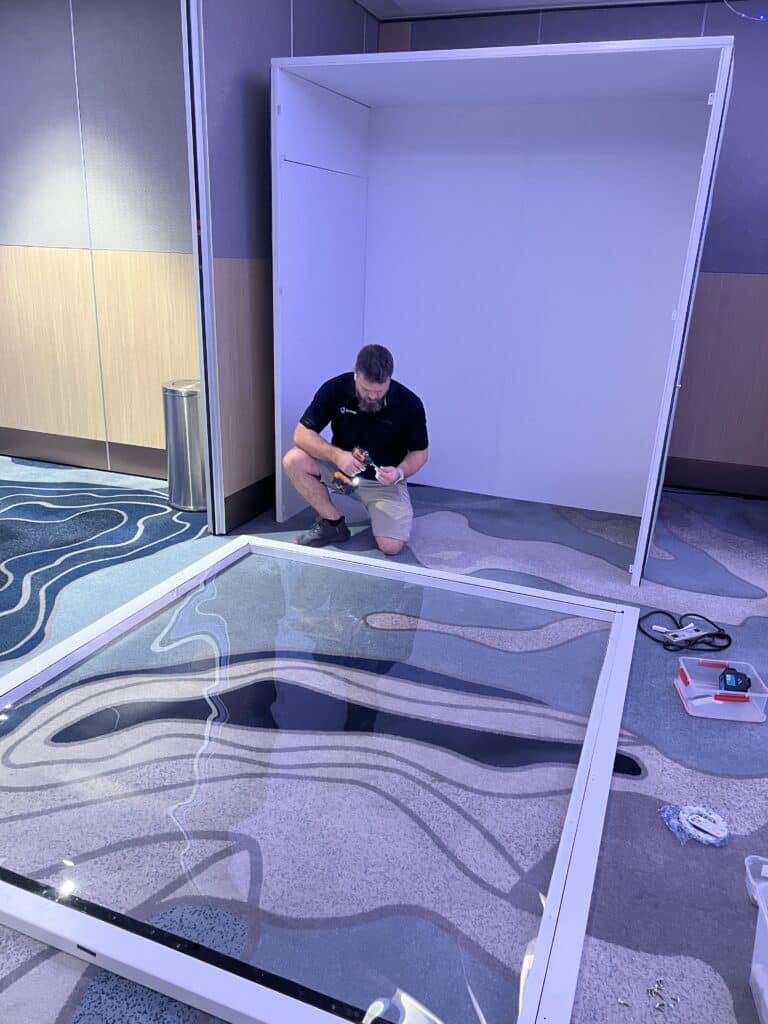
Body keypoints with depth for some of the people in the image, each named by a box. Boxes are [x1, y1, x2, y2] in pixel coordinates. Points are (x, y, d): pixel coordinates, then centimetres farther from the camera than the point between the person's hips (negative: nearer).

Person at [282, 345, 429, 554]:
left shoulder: (409, 403, -19)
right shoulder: (335, 389, -17)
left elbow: (420, 452, -7)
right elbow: (302, 434, -17)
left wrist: (400, 472, -28)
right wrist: (337, 455, -34)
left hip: (384, 478, -2)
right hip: (341, 465, 2)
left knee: (391, 546, -22)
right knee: (293, 461, -26)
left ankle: (375, 508, 13)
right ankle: (334, 523, -5)